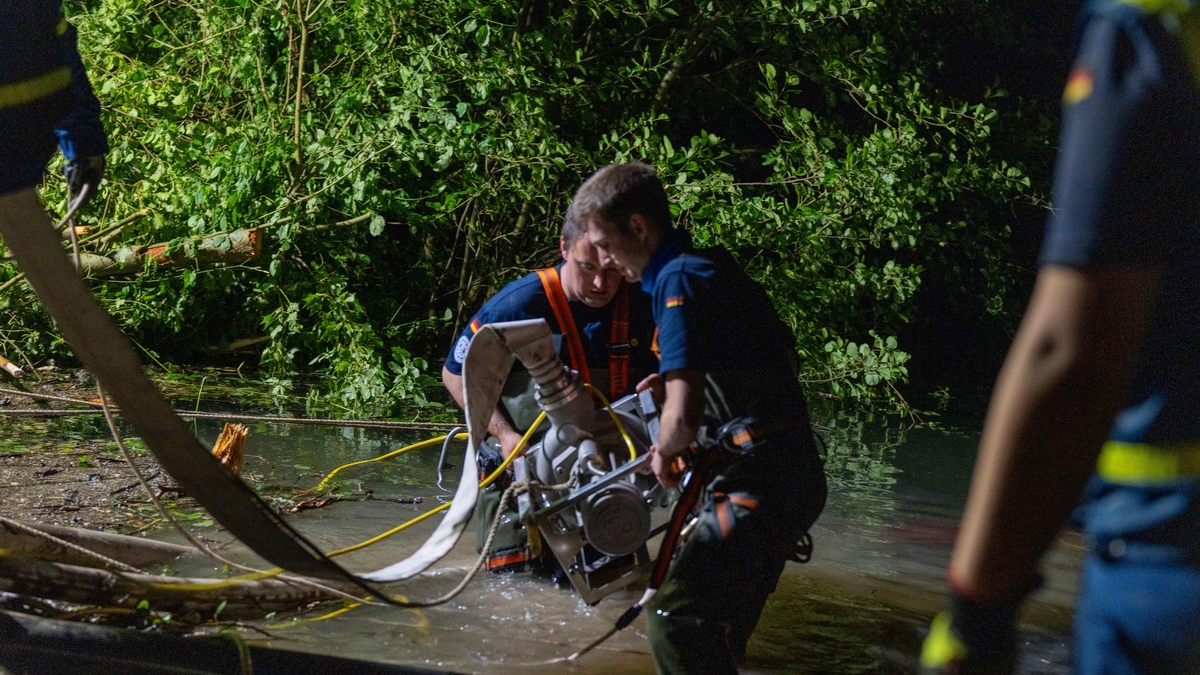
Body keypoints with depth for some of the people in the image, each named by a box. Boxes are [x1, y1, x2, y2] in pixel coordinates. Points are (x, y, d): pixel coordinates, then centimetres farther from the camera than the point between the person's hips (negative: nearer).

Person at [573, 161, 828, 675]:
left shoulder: (679, 278, -15)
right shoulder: (716, 265, 15)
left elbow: (683, 416, -26)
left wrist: (665, 451, -3)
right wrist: (680, 379, 22)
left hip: (759, 485, -10)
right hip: (795, 474, 10)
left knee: (674, 619, -15)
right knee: (721, 625, 20)